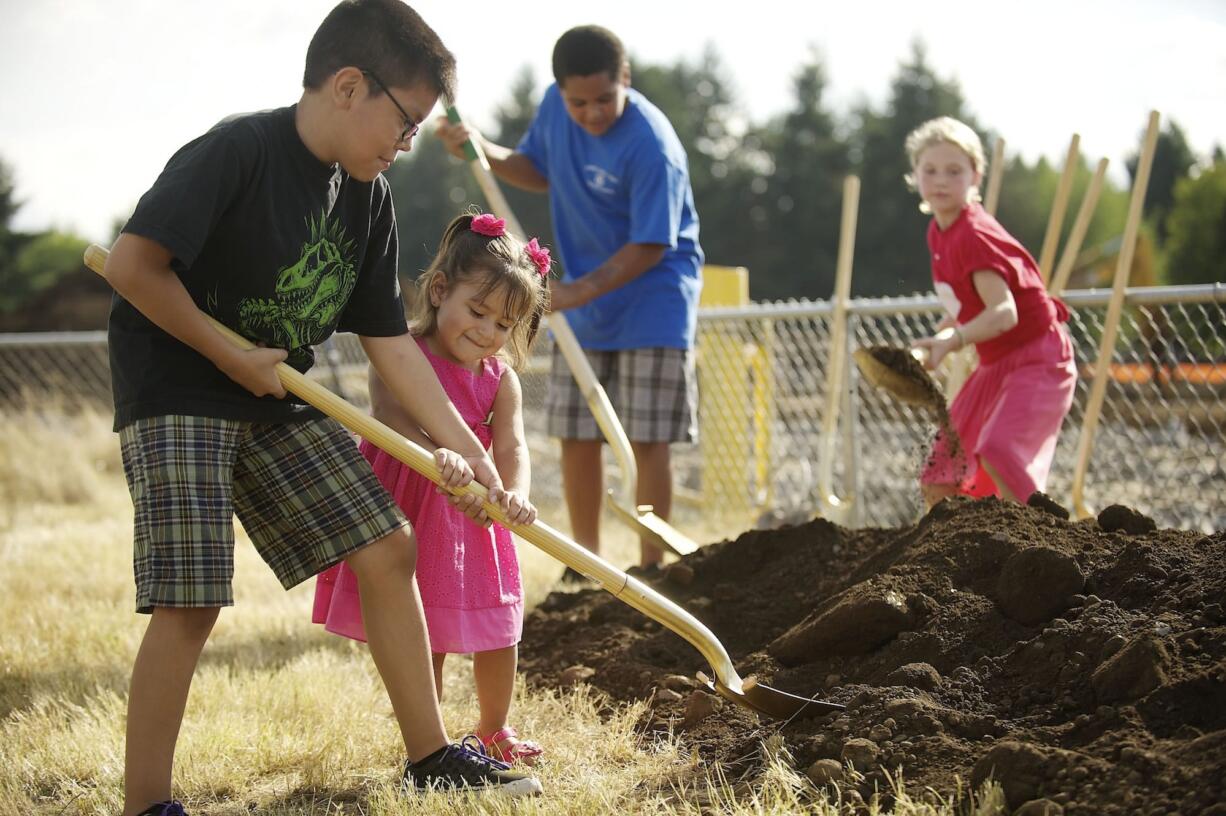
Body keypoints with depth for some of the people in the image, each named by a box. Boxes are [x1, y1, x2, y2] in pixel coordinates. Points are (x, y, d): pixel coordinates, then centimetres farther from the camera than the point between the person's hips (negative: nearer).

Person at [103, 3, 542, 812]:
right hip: (176, 391, -8)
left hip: (278, 399, 8)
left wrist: (469, 450, 1)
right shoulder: (237, 153, -20)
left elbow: (391, 343, 7)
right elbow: (132, 263, -27)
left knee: (389, 547, 5)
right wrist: (229, 355, -18)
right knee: (191, 600, -15)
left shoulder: (368, 197, 3)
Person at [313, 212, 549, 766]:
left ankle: (493, 731, 34)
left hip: (471, 517, 4)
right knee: (420, 641, 0)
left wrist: (516, 495, -34)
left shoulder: (501, 380, 1)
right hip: (406, 512, -4)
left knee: (497, 633, 10)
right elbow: (387, 412, -31)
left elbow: (511, 445, -12)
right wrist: (434, 451, -50)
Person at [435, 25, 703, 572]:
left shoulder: (651, 147, -25)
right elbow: (540, 172, 15)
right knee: (576, 437, 7)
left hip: (651, 307, -6)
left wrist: (582, 289, -30)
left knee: (647, 442, -6)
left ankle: (650, 568, 2)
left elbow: (650, 247, -22)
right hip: (584, 306, 6)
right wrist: (482, 152, -2)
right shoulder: (555, 106, -4)